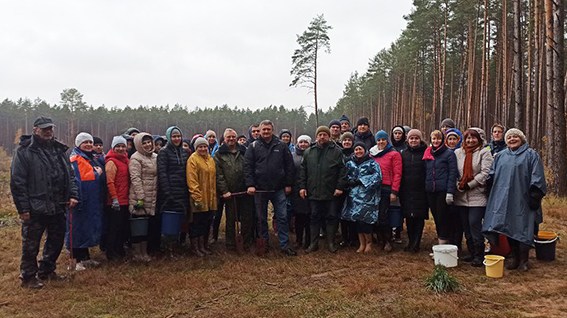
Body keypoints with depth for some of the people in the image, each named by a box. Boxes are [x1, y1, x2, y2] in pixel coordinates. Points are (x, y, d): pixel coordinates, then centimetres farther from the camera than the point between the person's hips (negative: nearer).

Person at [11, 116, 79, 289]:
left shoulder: (59, 150, 11)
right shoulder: (24, 151, -8)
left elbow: (70, 175, 15)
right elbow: (17, 182, -11)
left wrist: (73, 195, 1)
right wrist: (23, 208, -14)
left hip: (57, 208, 6)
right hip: (35, 209, -6)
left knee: (56, 241, 16)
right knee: (31, 244, 5)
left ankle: (47, 270, 34)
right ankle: (28, 277, 20)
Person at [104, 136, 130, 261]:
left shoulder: (126, 160, 14)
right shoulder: (111, 162, -10)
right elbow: (109, 182, -16)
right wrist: (114, 199, -20)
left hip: (125, 201, 8)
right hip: (115, 202, -8)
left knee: (124, 227, 15)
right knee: (114, 227, -1)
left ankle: (120, 250, 29)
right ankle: (111, 253, 10)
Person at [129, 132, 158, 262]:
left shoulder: (155, 157, 13)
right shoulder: (135, 158, -9)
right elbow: (135, 179, -15)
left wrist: (156, 195, 14)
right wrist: (140, 198, -19)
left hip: (152, 199, 7)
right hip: (138, 198, -7)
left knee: (148, 225, 12)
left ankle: (144, 252, 23)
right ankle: (137, 253, 12)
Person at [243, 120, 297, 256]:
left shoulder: (281, 146, 3)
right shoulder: (253, 147, 2)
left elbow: (289, 165, 4)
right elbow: (247, 167, -2)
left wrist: (288, 184, 0)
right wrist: (250, 185, -11)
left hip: (278, 189, 0)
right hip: (260, 189, 0)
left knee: (282, 217, 2)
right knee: (261, 219, 11)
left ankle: (284, 245, 11)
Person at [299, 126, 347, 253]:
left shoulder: (337, 151, 1)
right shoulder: (308, 152, 10)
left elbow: (342, 170, -4)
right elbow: (303, 170, 11)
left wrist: (340, 187, -10)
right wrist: (302, 186, 4)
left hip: (331, 193, -2)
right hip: (313, 192, 2)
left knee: (332, 217, 5)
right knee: (315, 218, 9)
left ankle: (330, 243, 18)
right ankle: (314, 243, 18)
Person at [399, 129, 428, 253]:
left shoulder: (425, 152, 0)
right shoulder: (404, 153, 10)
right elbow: (400, 172, 12)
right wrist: (399, 190, 7)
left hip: (420, 191, -3)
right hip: (406, 191, 3)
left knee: (419, 218, 0)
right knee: (408, 218, 7)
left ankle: (415, 244, 6)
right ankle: (411, 242, 20)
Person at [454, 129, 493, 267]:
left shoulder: (484, 152, 1)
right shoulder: (458, 152, 14)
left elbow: (485, 172, -9)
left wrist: (469, 185, -11)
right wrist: (458, 185, -4)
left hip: (477, 195, -5)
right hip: (461, 195, 5)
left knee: (474, 224, -10)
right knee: (466, 225, 8)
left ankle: (479, 255, -1)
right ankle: (471, 252, 20)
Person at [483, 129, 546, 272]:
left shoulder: (531, 155, 3)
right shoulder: (501, 156, 16)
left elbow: (537, 177, -4)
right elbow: (492, 175, 19)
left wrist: (535, 196, -11)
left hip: (522, 200, -4)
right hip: (504, 200, 4)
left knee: (523, 229, -3)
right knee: (509, 228, 6)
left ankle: (523, 261, 9)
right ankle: (515, 258, 18)